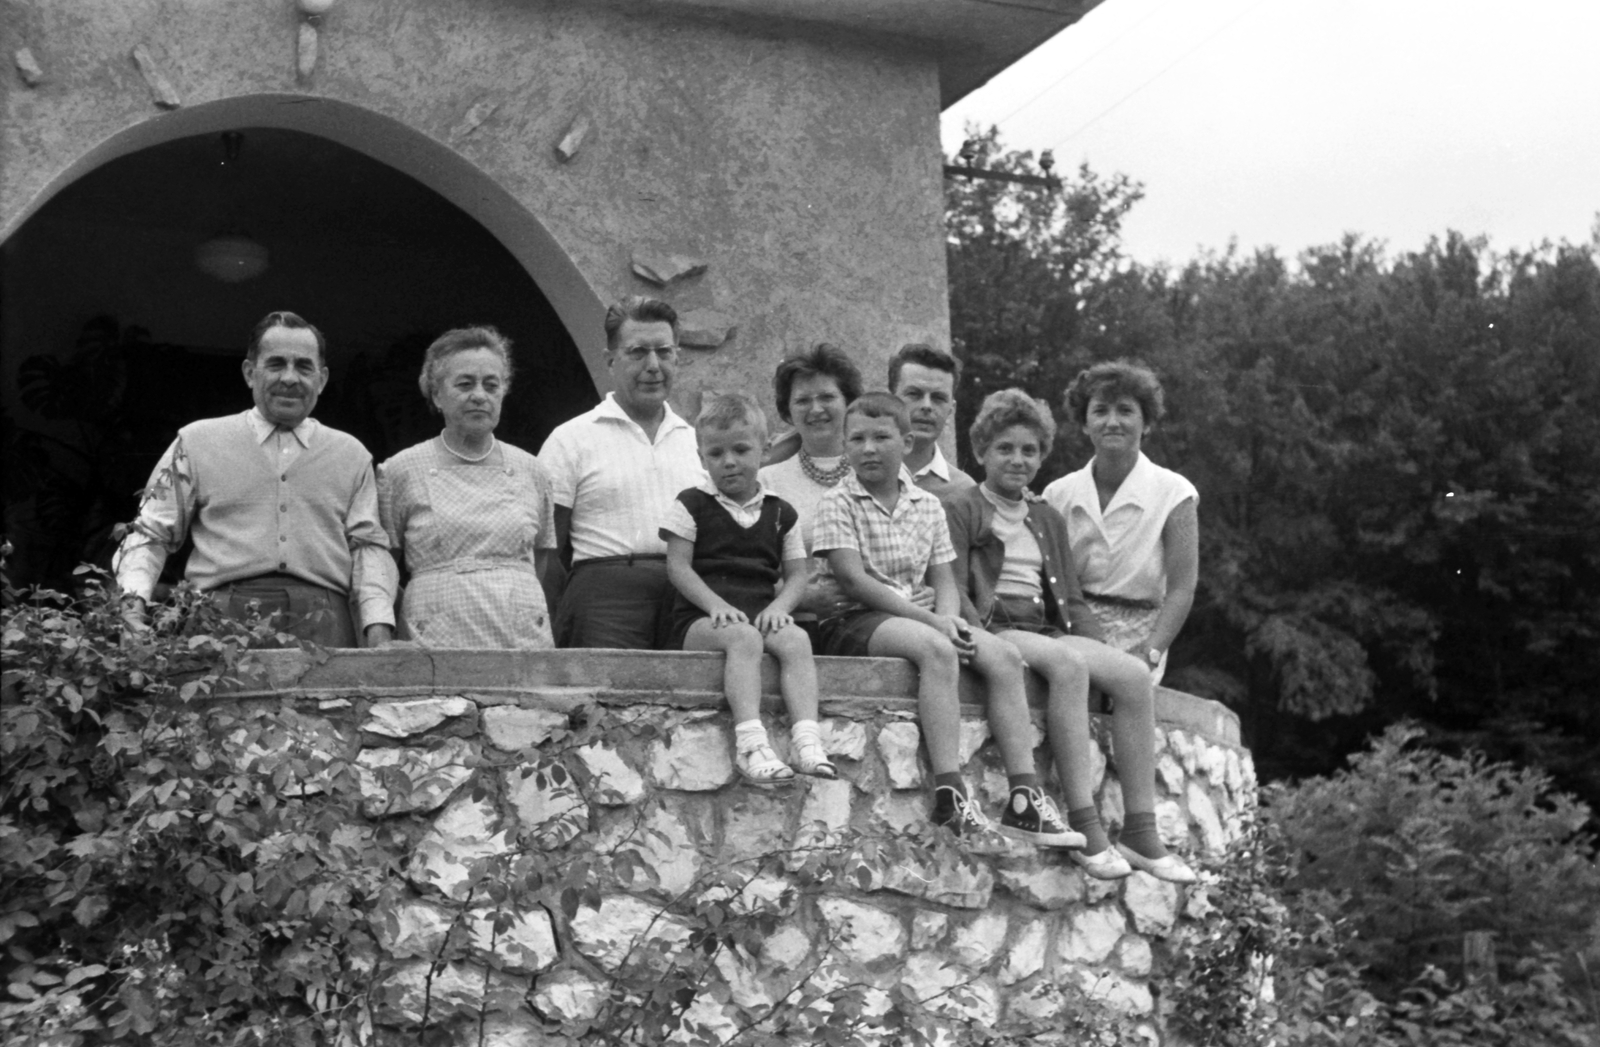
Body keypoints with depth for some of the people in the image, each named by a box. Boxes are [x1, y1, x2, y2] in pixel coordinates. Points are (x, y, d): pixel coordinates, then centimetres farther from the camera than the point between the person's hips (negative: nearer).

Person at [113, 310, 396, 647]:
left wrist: (379, 631, -2)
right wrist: (133, 603, -4)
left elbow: (368, 546, 13)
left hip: (323, 628, 1)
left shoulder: (351, 455, 19)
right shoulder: (198, 441, 15)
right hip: (223, 616, -1)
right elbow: (149, 534, 14)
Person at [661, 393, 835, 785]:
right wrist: (716, 604, -16)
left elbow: (797, 575, 14)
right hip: (699, 619, -3)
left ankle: (808, 739, -42)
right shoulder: (692, 505, 8)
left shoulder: (780, 513, 17)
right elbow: (678, 566, -1)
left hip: (762, 615, 3)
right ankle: (751, 743, -47)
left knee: (795, 639, -30)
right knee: (743, 636, -36)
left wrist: (779, 606, -9)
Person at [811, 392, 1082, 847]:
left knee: (1004, 656, -17)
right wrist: (929, 619, -17)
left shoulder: (927, 506, 15)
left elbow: (944, 582, 12)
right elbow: (853, 580, -12)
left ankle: (1025, 799, -22)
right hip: (856, 623, -6)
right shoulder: (838, 503, -2)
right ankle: (949, 795, -41)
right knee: (936, 650, -35)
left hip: (923, 617, 6)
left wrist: (948, 618, -13)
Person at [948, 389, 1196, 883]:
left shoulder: (1048, 520, 26)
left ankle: (1141, 834, -23)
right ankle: (1084, 828, -39)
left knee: (1134, 674, -20)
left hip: (1048, 631, 6)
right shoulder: (960, 510, 5)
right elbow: (953, 592, -5)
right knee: (1068, 663, -36)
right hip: (992, 630, -6)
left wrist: (1098, 649, 5)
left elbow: (1071, 598, 24)